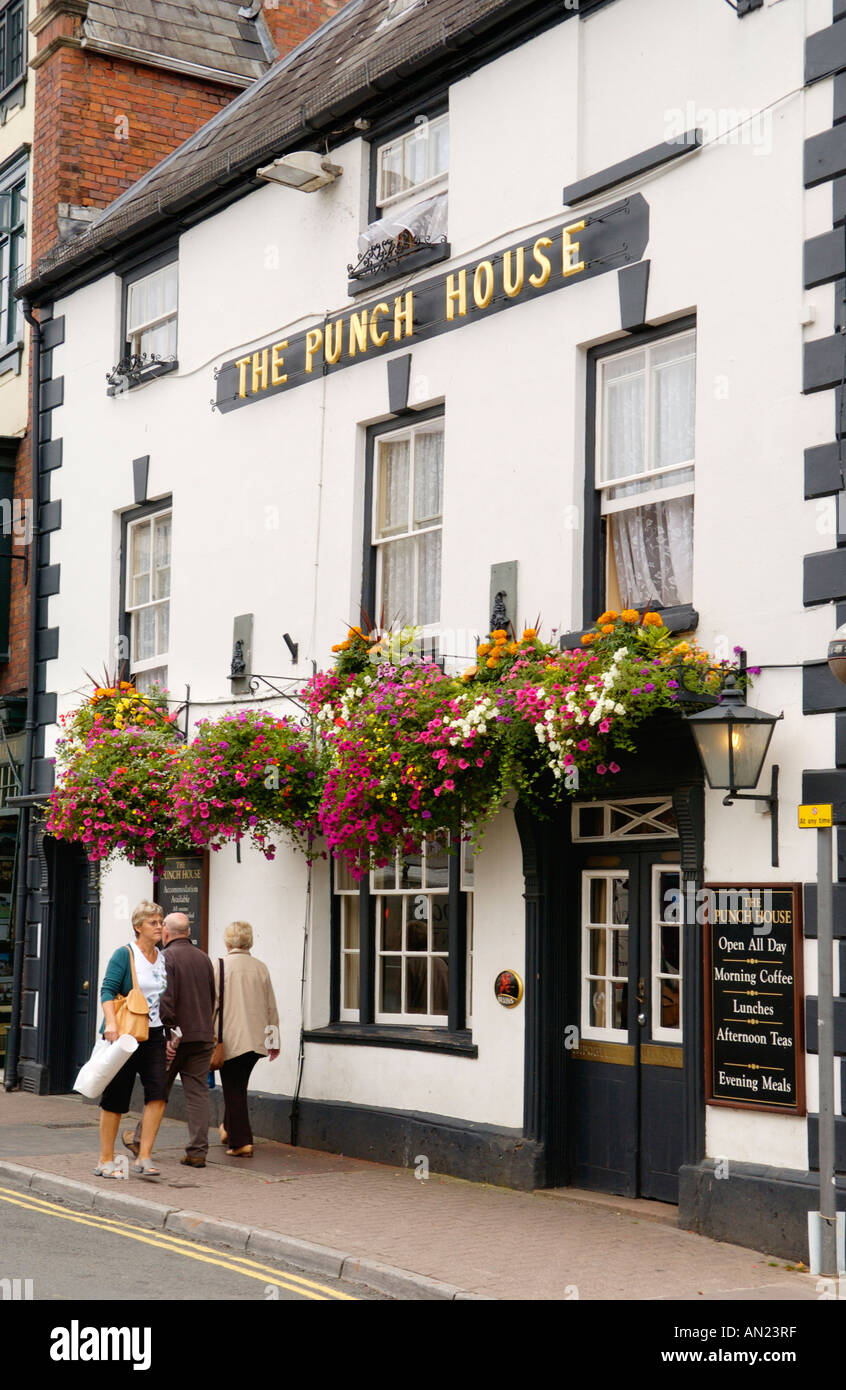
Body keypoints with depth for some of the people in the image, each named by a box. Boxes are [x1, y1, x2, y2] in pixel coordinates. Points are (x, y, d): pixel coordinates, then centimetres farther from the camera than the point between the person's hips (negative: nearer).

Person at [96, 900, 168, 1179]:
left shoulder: (163, 958, 12)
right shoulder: (125, 955, -5)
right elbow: (107, 991, -13)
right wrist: (111, 1022, -27)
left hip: (154, 1036, 5)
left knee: (158, 1094, -10)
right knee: (115, 1098, 2)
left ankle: (143, 1158, -4)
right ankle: (106, 1161, 13)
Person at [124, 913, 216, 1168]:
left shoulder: (166, 957, -10)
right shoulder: (203, 958, 10)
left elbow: (165, 1000, -18)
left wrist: (169, 1035, -16)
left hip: (176, 1035, -5)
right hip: (203, 1036, 5)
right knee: (198, 1092, 4)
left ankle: (140, 1140, 24)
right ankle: (197, 1151, 1)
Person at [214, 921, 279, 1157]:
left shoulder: (221, 967, -8)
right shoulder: (261, 968, 6)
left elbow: (212, 1004, -8)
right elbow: (271, 1007, 10)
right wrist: (274, 1040, 18)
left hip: (230, 1040, -5)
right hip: (256, 1039, 5)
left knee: (234, 1090, 1)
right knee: (239, 1086, 20)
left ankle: (241, 1141, -3)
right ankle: (230, 1129, 32)